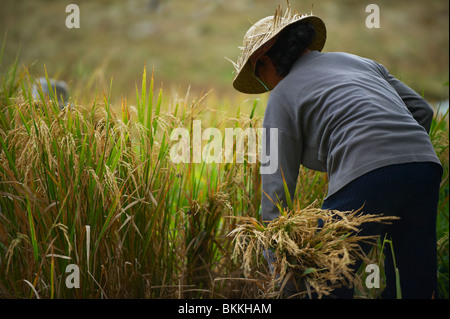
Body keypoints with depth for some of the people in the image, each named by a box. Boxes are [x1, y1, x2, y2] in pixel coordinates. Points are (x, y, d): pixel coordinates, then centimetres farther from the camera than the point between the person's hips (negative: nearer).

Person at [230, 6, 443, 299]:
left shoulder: (283, 96, 13)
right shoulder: (357, 61, 30)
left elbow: (275, 191, 8)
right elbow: (422, 111, 23)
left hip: (367, 176, -6)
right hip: (426, 164, 6)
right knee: (415, 286, 16)